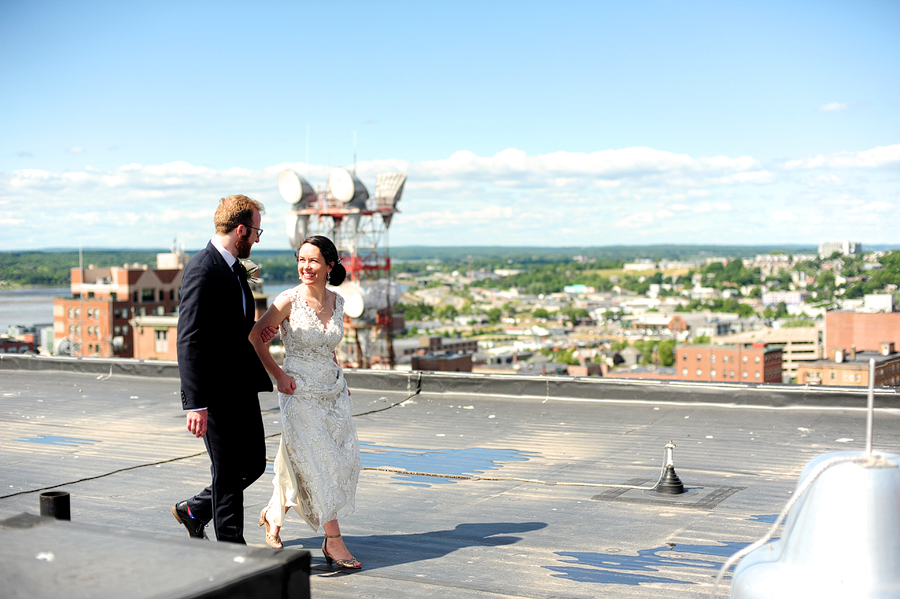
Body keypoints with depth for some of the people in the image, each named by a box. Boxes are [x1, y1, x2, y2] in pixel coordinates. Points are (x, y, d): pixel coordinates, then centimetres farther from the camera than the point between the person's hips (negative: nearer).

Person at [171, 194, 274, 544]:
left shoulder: (235, 269, 13)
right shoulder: (202, 271, -17)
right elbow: (189, 342, -21)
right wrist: (196, 404, -24)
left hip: (243, 390, 9)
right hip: (217, 395, -9)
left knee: (253, 465, 15)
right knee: (228, 473, 2)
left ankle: (193, 511, 32)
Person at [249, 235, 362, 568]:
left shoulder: (336, 301, 6)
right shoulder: (290, 300, -10)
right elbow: (255, 336, -6)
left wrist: (339, 379, 10)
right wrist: (278, 375, -9)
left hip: (332, 390, 6)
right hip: (300, 391, -6)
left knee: (344, 459, 4)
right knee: (317, 463, -7)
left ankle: (273, 515, 22)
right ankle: (333, 541, 3)